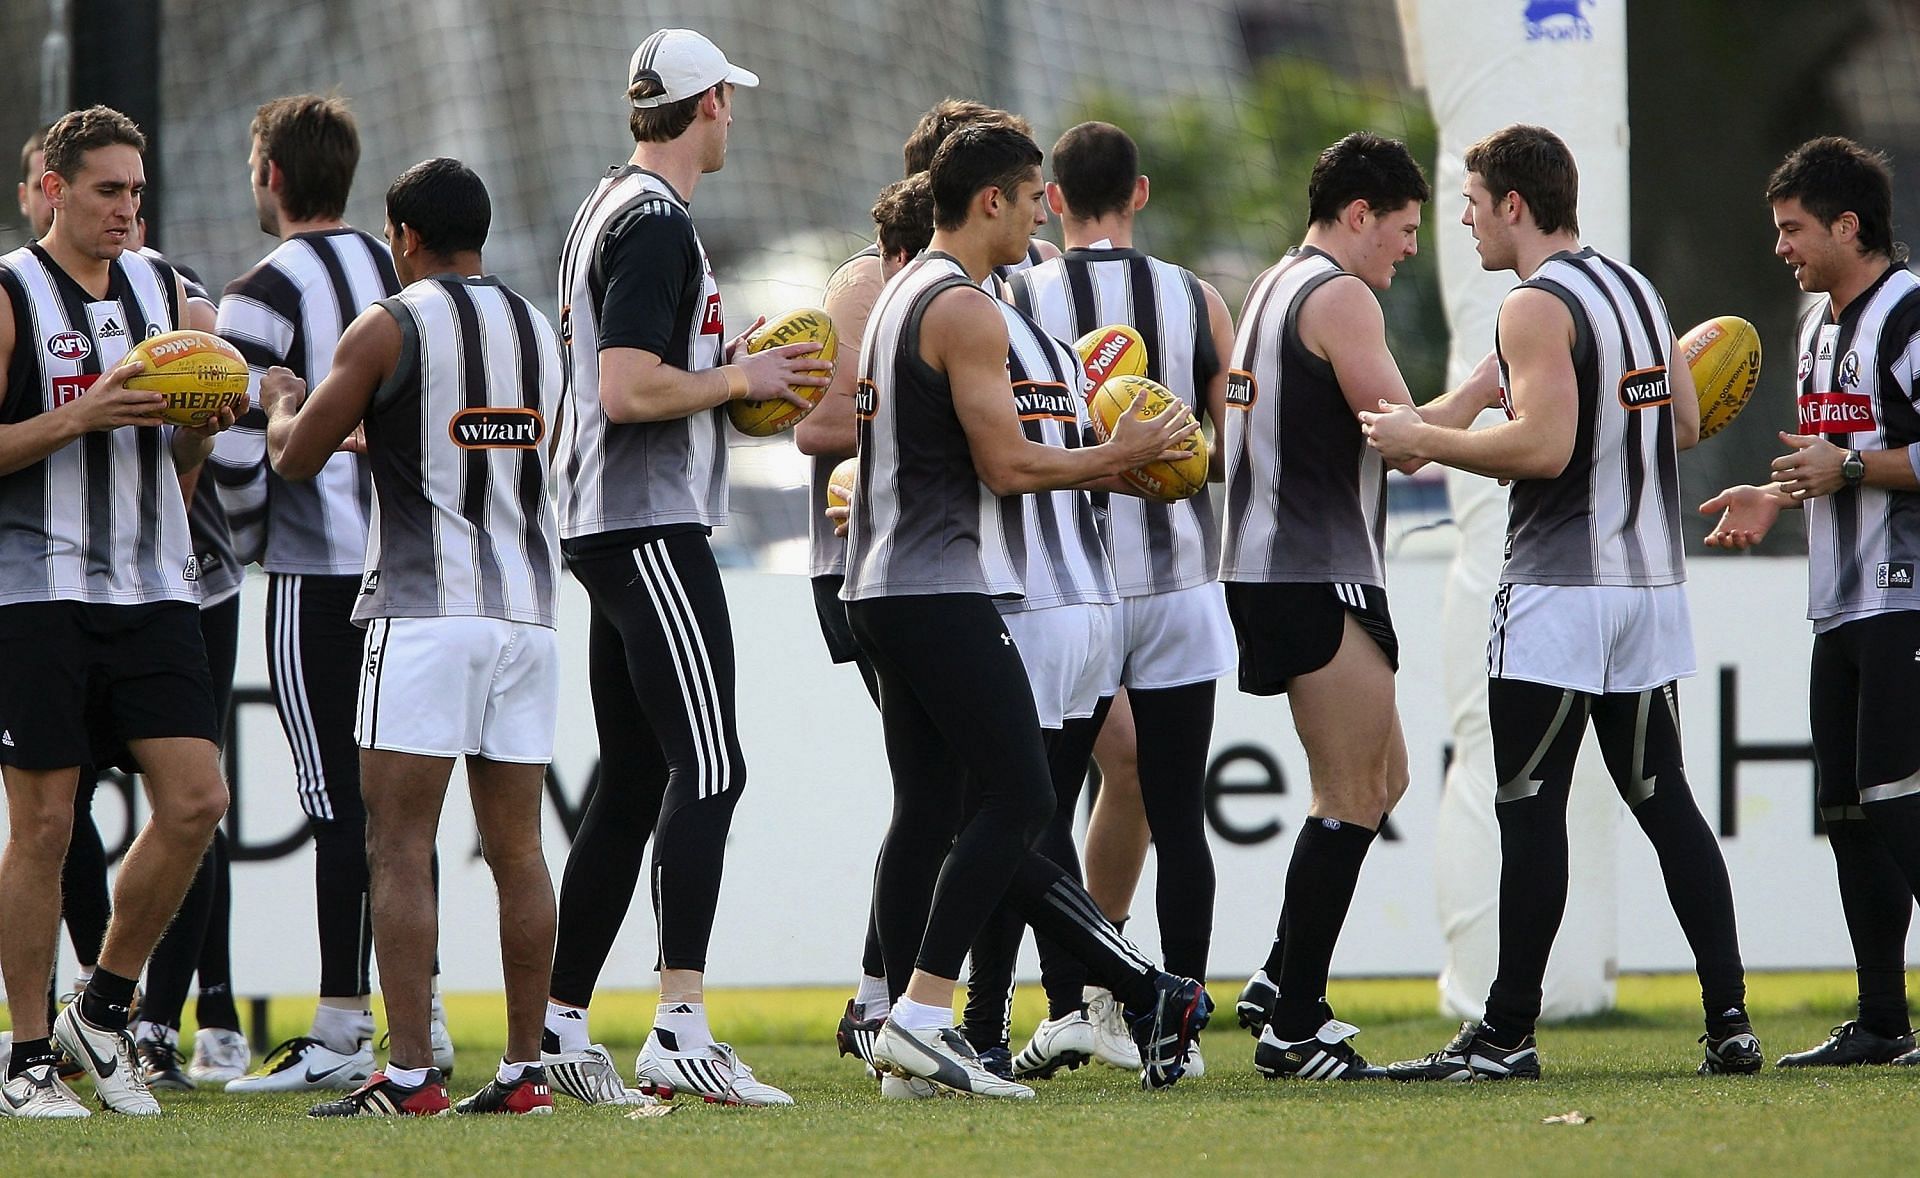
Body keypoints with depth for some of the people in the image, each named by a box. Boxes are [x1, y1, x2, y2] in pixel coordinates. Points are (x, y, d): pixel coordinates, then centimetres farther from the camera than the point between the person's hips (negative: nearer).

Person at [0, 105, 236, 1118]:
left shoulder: (163, 290, 14)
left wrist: (201, 424, -2)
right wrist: (83, 416, -19)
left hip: (154, 590, 5)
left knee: (194, 804, -5)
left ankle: (104, 1010, 12)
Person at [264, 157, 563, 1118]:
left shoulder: (390, 328, -4)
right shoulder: (538, 332, 15)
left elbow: (295, 459, 0)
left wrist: (283, 400, 23)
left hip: (424, 610, -6)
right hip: (526, 606, 6)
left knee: (400, 848, -6)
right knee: (516, 849, 8)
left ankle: (409, 1074, -12)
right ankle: (525, 1069, 6)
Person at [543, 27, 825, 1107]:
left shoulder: (610, 211, 18)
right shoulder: (658, 225, -14)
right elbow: (628, 391, -23)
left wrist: (728, 370, 17)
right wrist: (739, 379, -10)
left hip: (610, 527, 11)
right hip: (654, 529, -11)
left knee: (634, 783, 12)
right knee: (708, 770, -13)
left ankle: (560, 1025, 14)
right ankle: (681, 1031, -20)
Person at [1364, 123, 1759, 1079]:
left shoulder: (1538, 306, -13)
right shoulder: (1636, 290, 13)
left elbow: (1544, 445, -22)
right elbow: (1686, 424, 17)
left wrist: (1425, 441, -12)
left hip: (1559, 596, -8)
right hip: (1652, 583, 8)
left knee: (1531, 811, -4)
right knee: (1664, 801, 9)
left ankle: (1507, 1035, -3)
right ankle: (1728, 1019, 4)